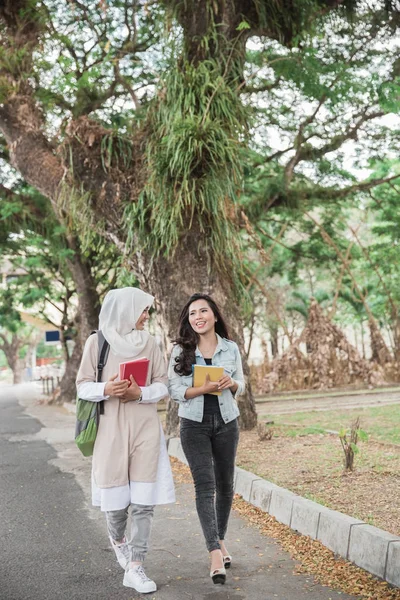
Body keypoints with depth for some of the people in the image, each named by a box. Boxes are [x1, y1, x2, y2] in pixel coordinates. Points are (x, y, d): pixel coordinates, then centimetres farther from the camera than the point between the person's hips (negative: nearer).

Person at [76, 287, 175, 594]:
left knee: (143, 499, -3)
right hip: (111, 428, -1)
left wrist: (141, 393, -13)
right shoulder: (97, 342, -1)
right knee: (116, 494, 6)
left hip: (145, 427, 1)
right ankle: (118, 539, 38)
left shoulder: (149, 342, 4)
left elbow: (162, 384, 6)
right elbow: (83, 385, 1)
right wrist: (106, 389, -19)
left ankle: (135, 567, 3)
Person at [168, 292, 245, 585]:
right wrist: (204, 388, -23)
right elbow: (174, 389, -8)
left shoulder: (231, 348, 1)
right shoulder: (181, 350, -4)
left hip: (226, 423, 3)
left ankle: (221, 540, 32)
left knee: (225, 485, 12)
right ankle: (215, 553, -13)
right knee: (205, 485, -11)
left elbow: (241, 386, 8)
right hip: (194, 424, -2)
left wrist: (231, 383, -15)